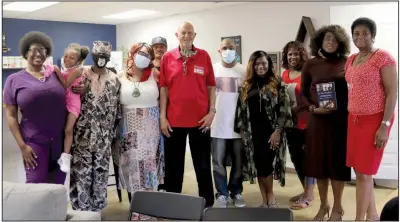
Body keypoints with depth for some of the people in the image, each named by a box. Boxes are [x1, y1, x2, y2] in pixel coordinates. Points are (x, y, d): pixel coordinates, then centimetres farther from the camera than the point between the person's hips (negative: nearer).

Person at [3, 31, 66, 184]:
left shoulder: (56, 74, 7)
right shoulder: (15, 80, 0)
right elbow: (11, 115, -2)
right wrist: (22, 145, -8)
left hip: (61, 140, 3)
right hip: (34, 142, -2)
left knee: (58, 184, 12)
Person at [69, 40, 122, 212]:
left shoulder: (114, 80, 5)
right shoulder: (81, 75, -3)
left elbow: (117, 109, 9)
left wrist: (113, 133, 7)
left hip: (104, 137, 2)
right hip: (82, 135, -2)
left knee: (101, 173, 10)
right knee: (81, 172, 1)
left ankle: (97, 208, 25)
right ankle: (81, 209, 14)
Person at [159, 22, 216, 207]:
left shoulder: (204, 56, 2)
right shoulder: (167, 57, 2)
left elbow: (211, 86, 4)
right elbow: (164, 88, 3)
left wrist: (212, 111, -4)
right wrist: (162, 116, -2)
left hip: (200, 119, 0)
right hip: (174, 120, 0)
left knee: (203, 165, 9)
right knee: (173, 165, 11)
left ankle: (207, 203, 21)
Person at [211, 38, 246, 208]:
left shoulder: (244, 71, 2)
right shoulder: (213, 69, 3)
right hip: (218, 124, 0)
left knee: (238, 162, 9)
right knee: (218, 162, 5)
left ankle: (236, 192, 23)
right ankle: (222, 194, 17)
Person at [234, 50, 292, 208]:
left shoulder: (277, 83, 0)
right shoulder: (246, 86, 10)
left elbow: (284, 109, -5)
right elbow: (241, 110, 10)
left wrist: (277, 131, -12)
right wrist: (242, 130, 3)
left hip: (271, 131, -3)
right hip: (252, 132, 4)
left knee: (265, 164, -8)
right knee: (258, 165, 5)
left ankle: (270, 197, 14)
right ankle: (265, 199, 17)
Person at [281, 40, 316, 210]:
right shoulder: (285, 75, 10)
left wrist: (298, 108, -20)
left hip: (307, 122, -7)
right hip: (290, 122, 7)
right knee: (296, 157, 14)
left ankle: (308, 196, 10)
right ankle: (306, 191, 29)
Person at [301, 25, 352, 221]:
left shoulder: (346, 63, 2)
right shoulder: (310, 64, 3)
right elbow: (303, 93, 6)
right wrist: (314, 108, -11)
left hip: (341, 119, -1)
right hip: (317, 120, 1)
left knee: (337, 161, 5)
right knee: (318, 161, 6)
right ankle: (323, 205, 23)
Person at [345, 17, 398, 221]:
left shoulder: (383, 57, -10)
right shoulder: (351, 60, 12)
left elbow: (393, 93, -14)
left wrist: (385, 125, -19)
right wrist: (349, 117, 14)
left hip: (375, 120, -7)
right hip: (355, 119, 7)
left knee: (363, 172, -5)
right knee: (361, 170, 11)